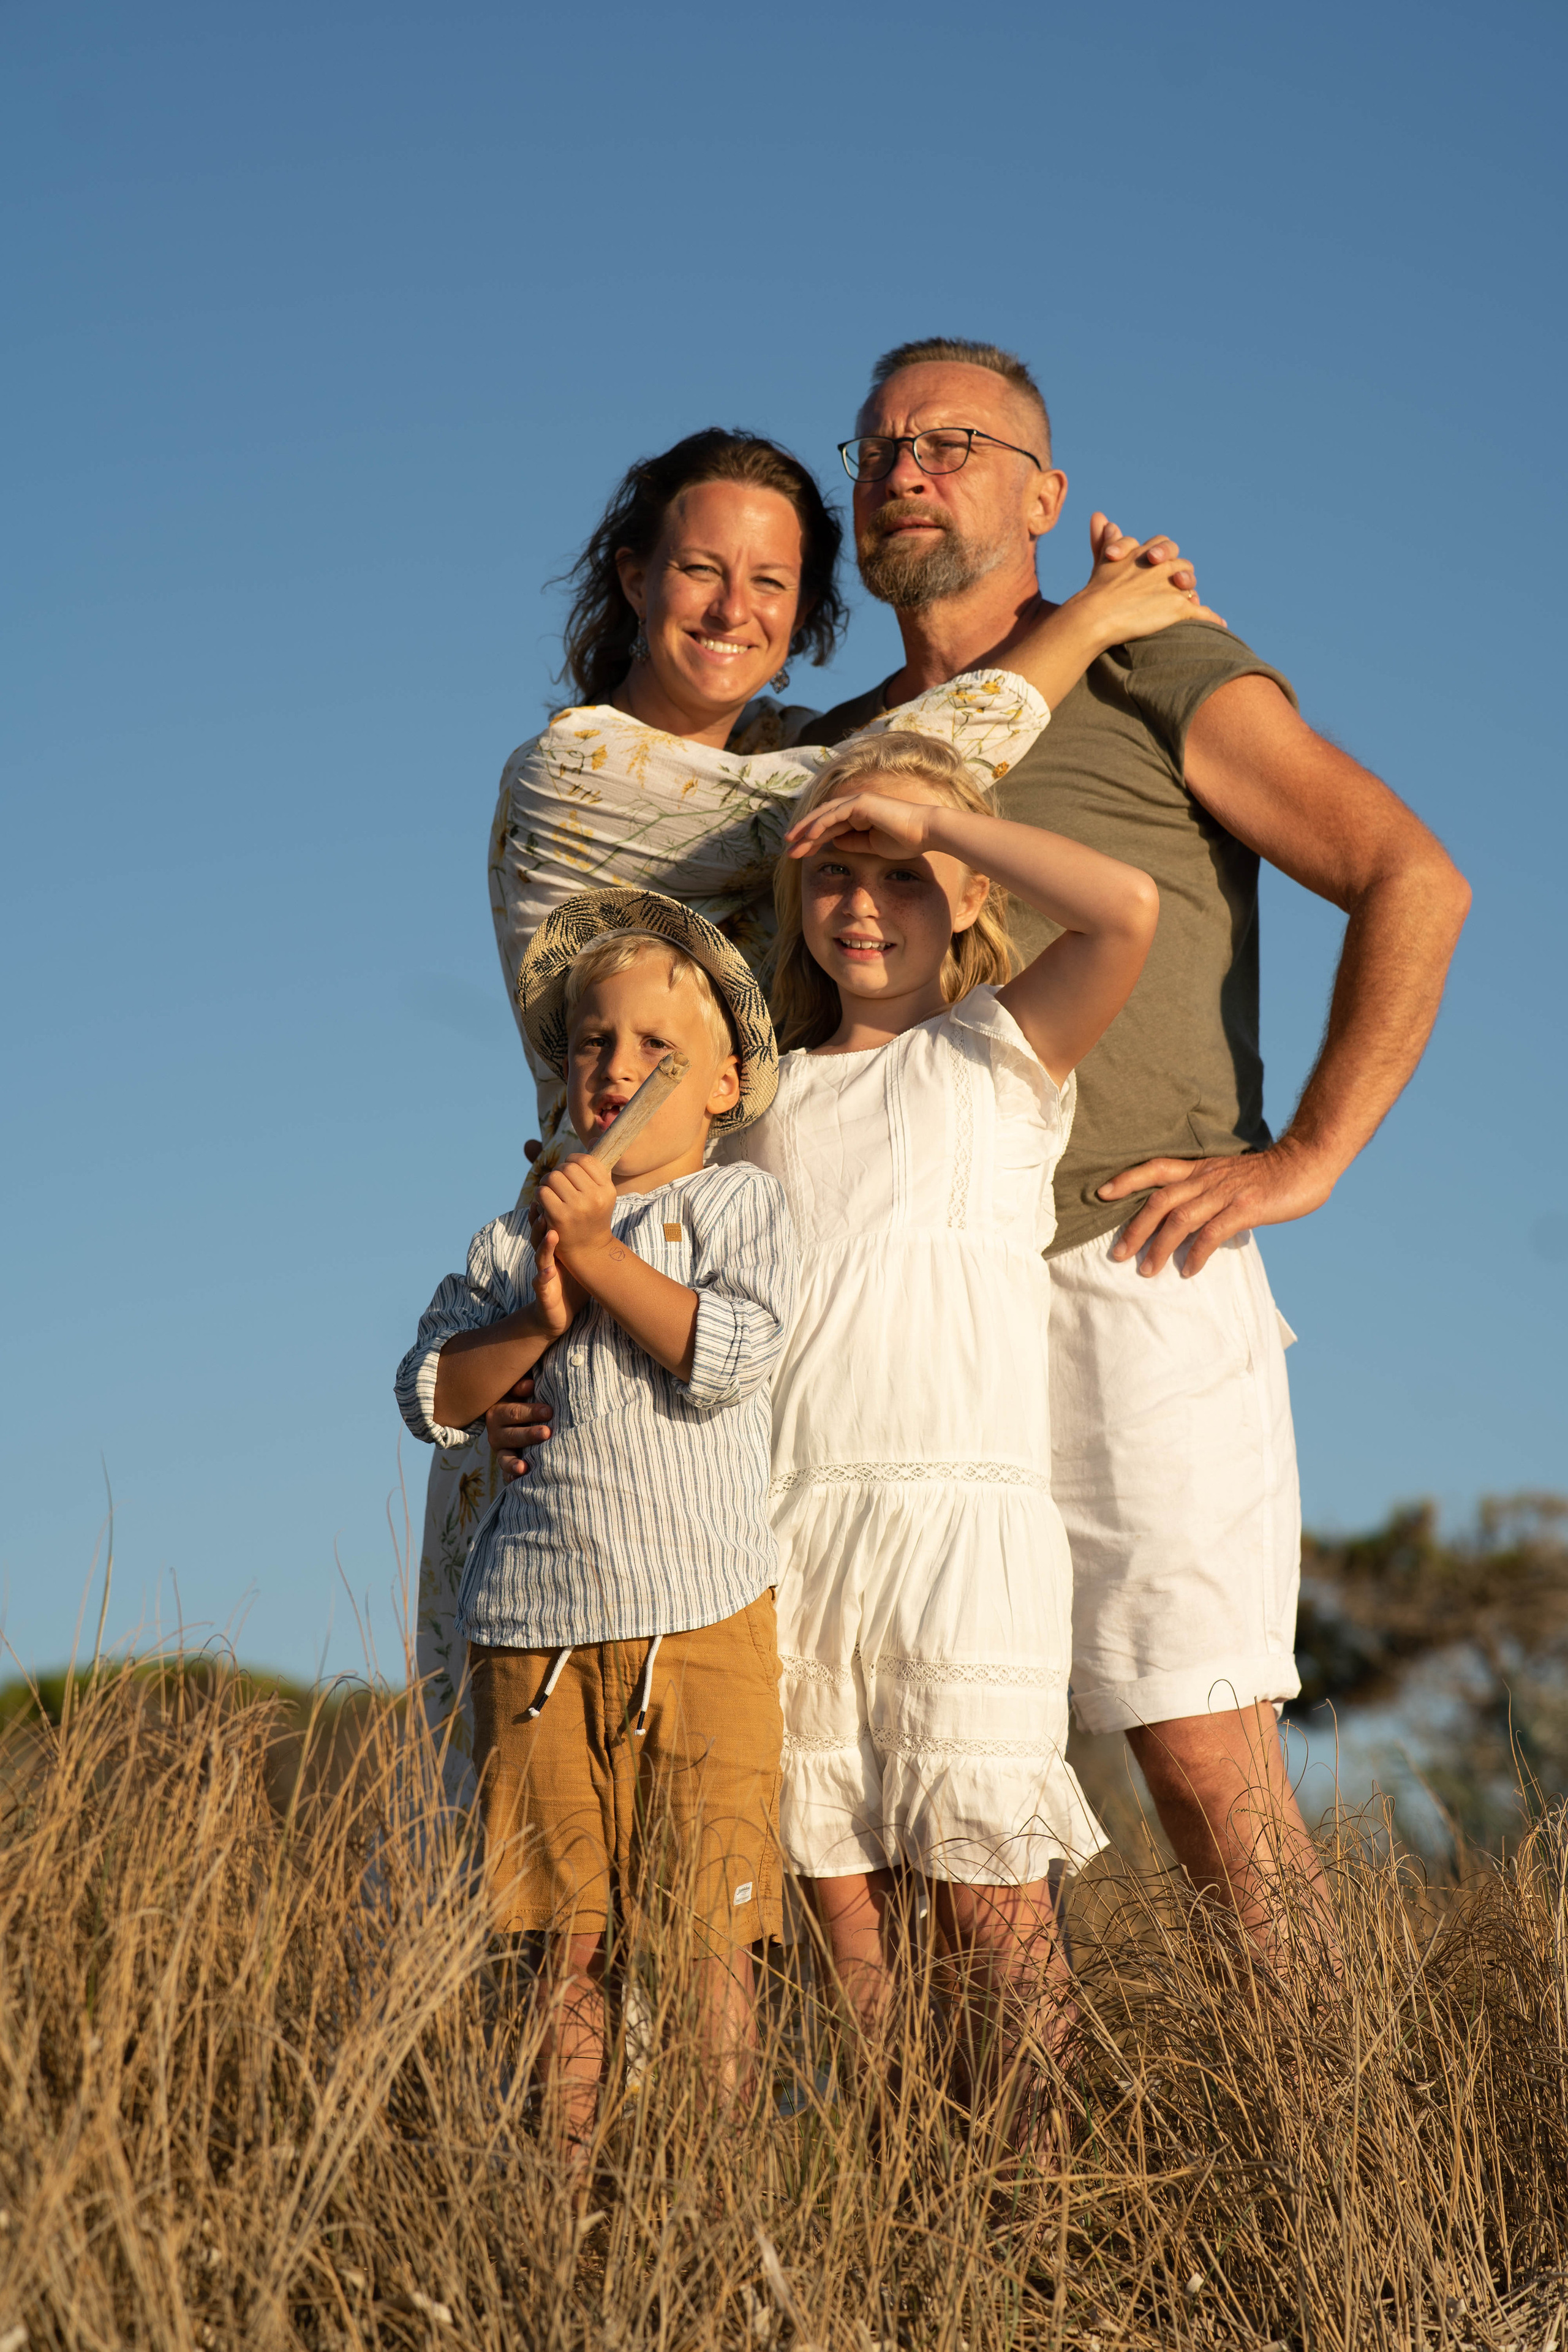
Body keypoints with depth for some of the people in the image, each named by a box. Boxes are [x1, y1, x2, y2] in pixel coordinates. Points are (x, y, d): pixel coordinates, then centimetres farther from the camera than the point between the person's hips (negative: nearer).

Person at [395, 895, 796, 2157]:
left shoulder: (741, 1204, 4)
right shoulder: (516, 1235, 14)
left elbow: (731, 1355, -14)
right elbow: (430, 1396, 5)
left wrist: (601, 1254, -10)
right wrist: (538, 1320, -10)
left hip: (699, 1621, -3)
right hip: (535, 1625, 3)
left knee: (705, 1931, -2)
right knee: (568, 1934, 6)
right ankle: (566, 2167, 11)